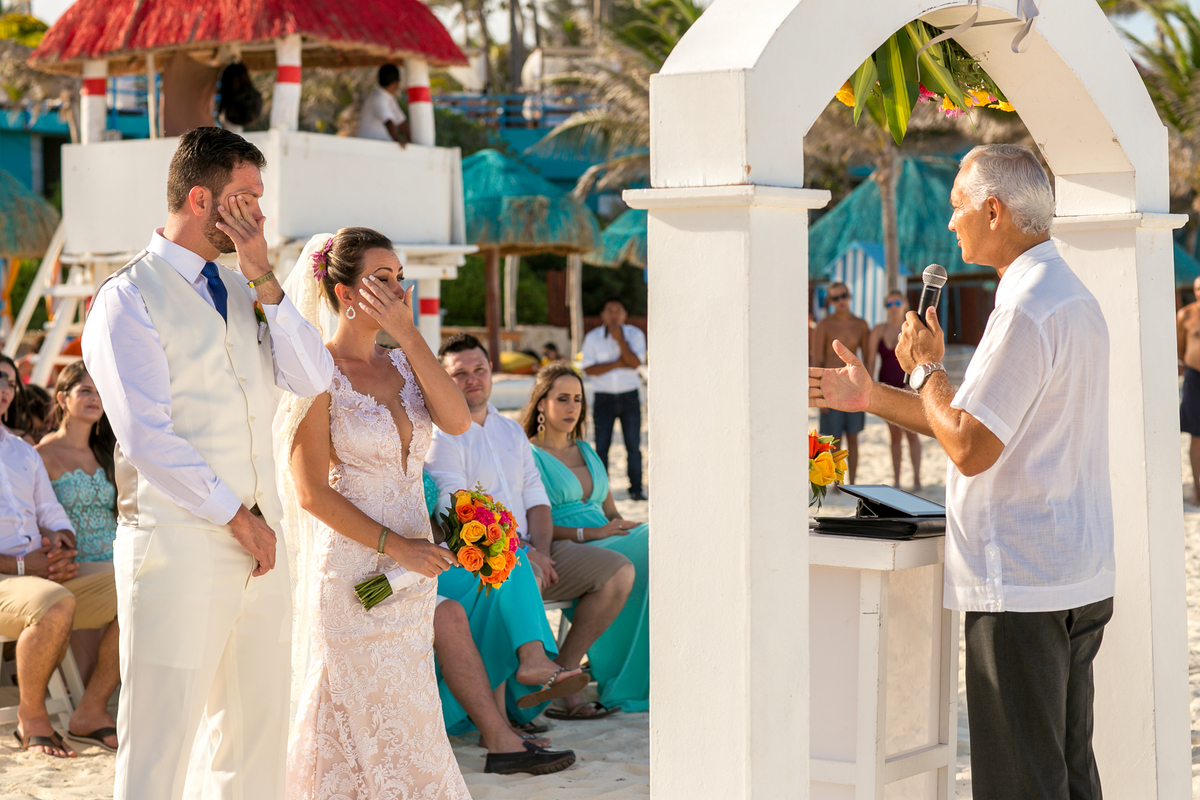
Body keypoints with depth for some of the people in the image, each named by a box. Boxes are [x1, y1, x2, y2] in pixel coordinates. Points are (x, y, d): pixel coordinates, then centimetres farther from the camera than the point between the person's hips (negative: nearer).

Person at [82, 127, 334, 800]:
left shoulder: (244, 288, 16)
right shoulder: (129, 298, -6)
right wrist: (238, 516, -10)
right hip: (179, 549, -7)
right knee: (161, 743, -3)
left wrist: (264, 278, -5)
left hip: (259, 543, 7)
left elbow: (315, 379, 3)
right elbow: (148, 437, -13)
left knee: (259, 732, 11)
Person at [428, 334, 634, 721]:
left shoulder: (510, 431, 20)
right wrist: (522, 555, -17)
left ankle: (562, 668, 0)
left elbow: (535, 498, 15)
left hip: (529, 548, 8)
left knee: (619, 571, -4)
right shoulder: (442, 437, -4)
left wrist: (541, 550, -6)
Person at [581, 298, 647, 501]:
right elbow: (588, 369, -7)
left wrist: (620, 339, -20)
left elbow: (635, 362, -13)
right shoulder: (592, 338, 2)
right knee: (601, 446, -1)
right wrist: (617, 364, -13)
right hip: (604, 398, 0)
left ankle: (636, 489, 3)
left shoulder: (635, 334, 2)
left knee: (633, 445, -2)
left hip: (629, 396, 0)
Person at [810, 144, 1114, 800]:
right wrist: (871, 398, 20)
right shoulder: (1072, 297, 16)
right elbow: (988, 422, 20)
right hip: (1077, 579, 10)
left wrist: (923, 366, -6)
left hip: (1020, 585, -10)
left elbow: (970, 448, -21)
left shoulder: (1026, 310, -18)